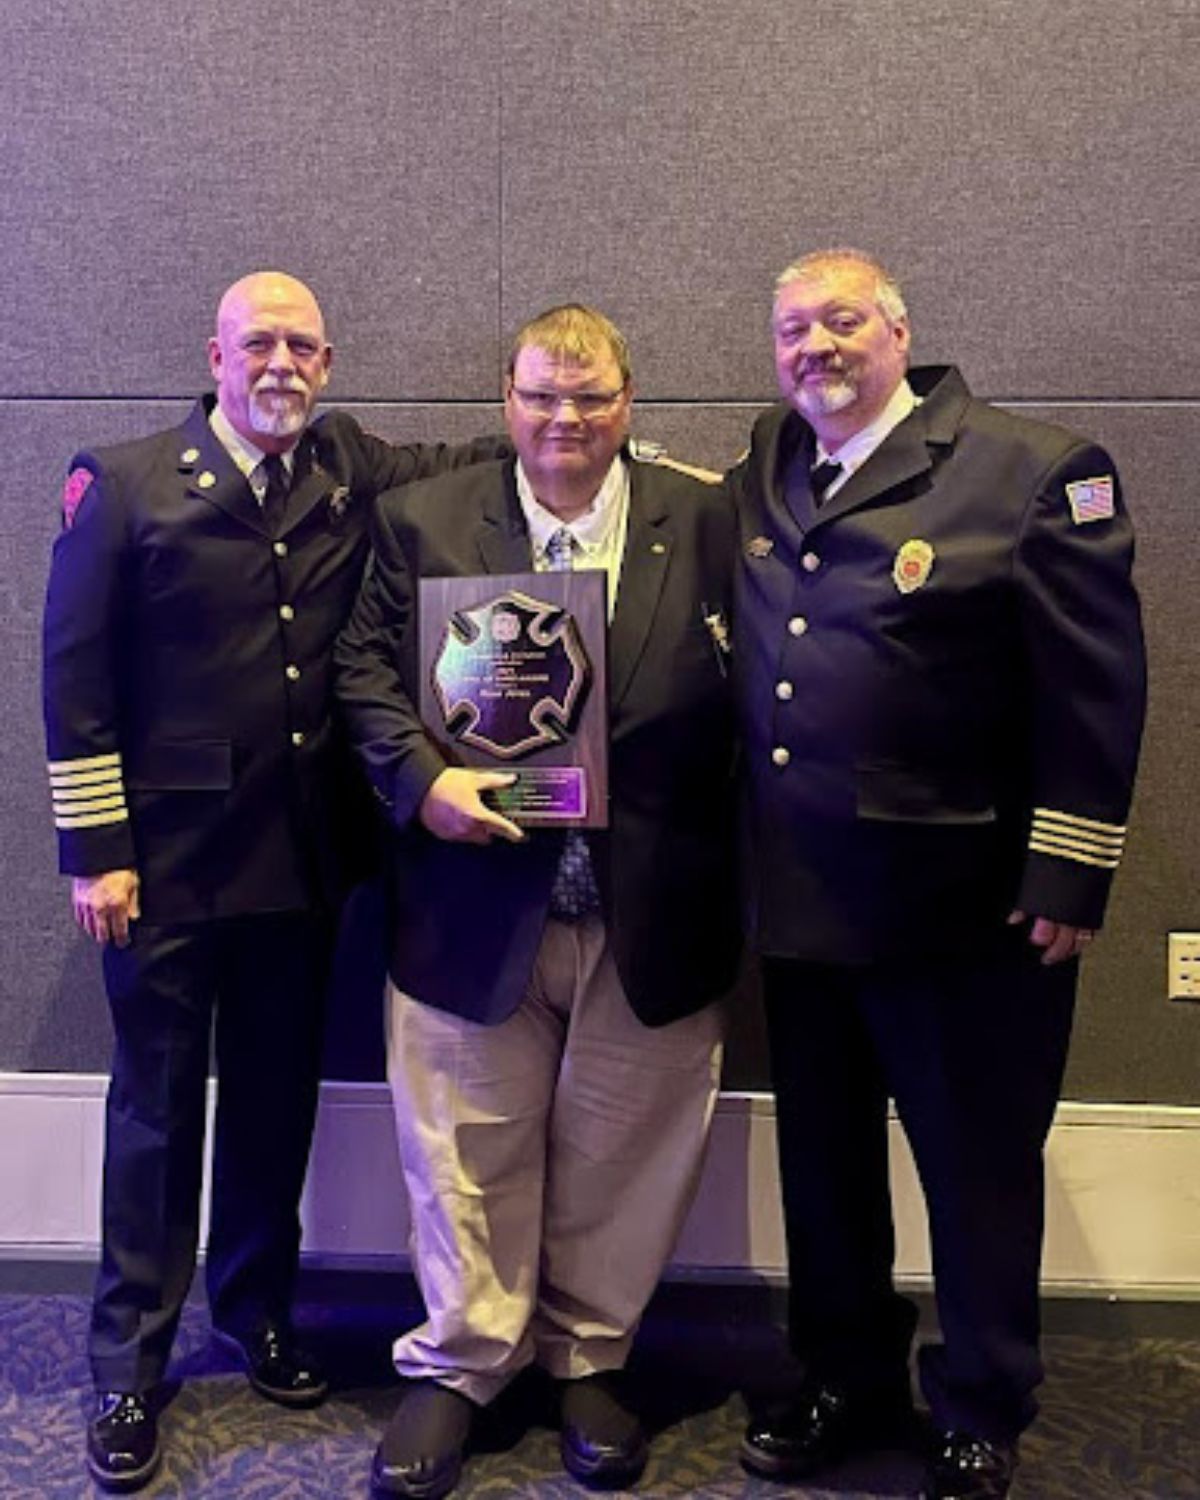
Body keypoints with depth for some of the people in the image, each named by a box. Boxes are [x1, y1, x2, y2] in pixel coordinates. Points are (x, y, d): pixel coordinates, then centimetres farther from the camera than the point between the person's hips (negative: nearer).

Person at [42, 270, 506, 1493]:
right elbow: (75, 675, -6)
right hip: (168, 856, -3)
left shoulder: (354, 471, 5)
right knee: (157, 1103, 8)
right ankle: (129, 1366, 25)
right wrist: (95, 850, -9)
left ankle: (258, 1312, 36)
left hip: (304, 854, 4)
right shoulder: (122, 482, -4)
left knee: (278, 1096, 15)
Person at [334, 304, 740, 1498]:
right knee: (468, 1154, 12)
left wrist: (714, 852, -7)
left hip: (651, 912, 1)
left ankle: (589, 1361, 36)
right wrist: (423, 779, -14)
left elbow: (737, 689, 2)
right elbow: (363, 667, 3)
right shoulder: (421, 519, 4)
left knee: (618, 1155, 14)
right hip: (476, 901, 0)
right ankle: (457, 1367, 32)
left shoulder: (705, 522, 2)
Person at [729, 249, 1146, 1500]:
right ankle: (848, 1382, 38)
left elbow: (1094, 690, -11)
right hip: (797, 899, 5)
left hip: (961, 903, -5)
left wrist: (1067, 880, -13)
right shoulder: (758, 480, 8)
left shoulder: (1033, 470, -9)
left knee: (978, 1166, 10)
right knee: (824, 1158, 18)